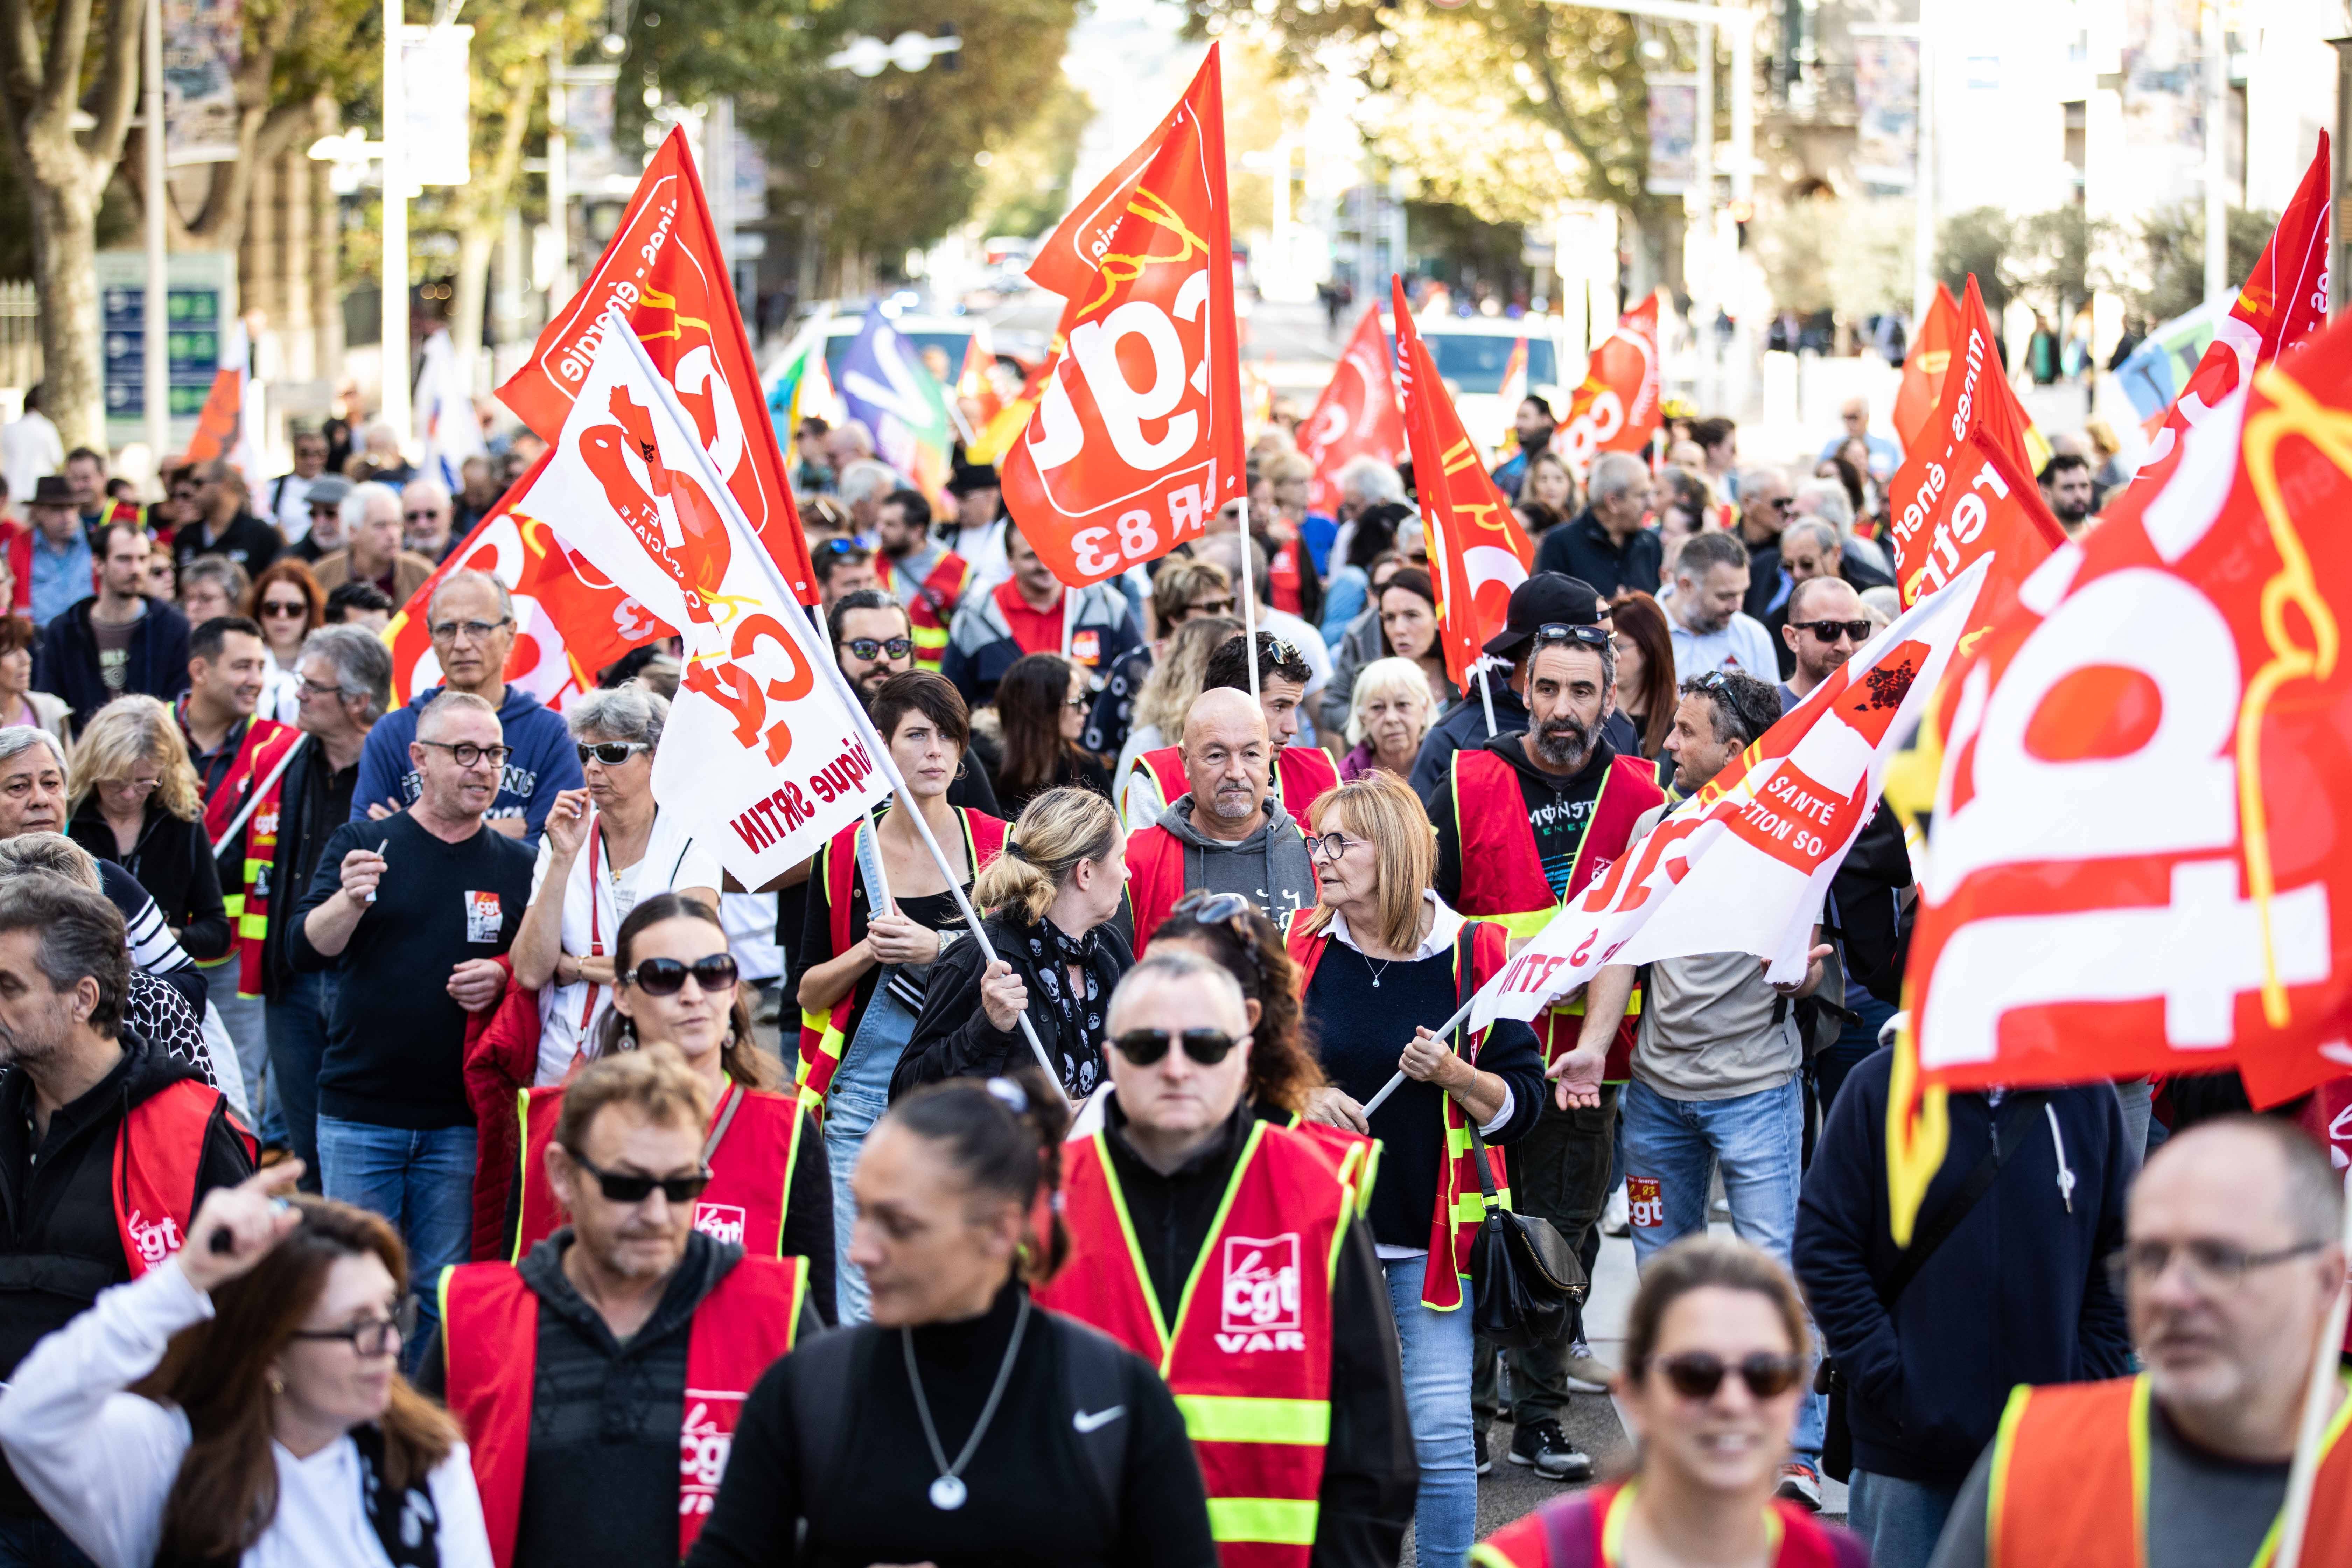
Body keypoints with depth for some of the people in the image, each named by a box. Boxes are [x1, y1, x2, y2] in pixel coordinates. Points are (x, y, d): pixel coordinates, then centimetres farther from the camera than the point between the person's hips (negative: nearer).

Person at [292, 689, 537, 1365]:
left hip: (462, 1123, 1)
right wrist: (348, 902, -29)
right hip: (360, 1114, -1)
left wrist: (505, 976, -9)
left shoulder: (515, 867, 8)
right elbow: (306, 952, -8)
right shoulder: (362, 844, 2)